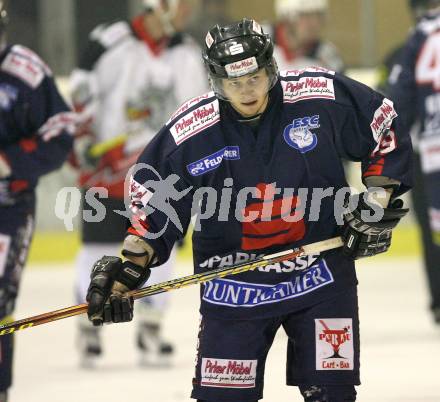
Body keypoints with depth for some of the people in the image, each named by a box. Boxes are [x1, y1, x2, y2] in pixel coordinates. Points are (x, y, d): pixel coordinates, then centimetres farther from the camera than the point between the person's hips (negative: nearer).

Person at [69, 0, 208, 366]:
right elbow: (82, 91, -7)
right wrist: (84, 138, -12)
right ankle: (88, 325, 15)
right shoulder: (113, 41, -11)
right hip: (108, 163, -4)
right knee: (99, 247, 2)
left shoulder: (187, 53, 4)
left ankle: (151, 327, 11)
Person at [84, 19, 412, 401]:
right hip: (234, 282, 0)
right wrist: (131, 265, -8)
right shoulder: (189, 131, -10)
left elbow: (386, 129, 2)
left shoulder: (324, 97, -12)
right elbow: (152, 200, 0)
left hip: (319, 270, 0)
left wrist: (377, 201, -1)